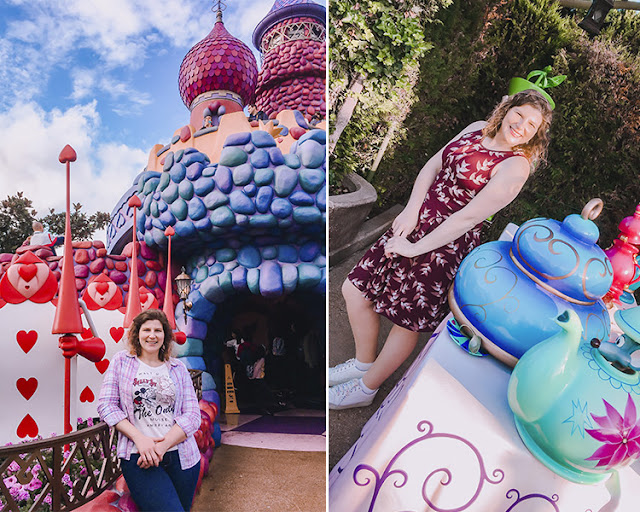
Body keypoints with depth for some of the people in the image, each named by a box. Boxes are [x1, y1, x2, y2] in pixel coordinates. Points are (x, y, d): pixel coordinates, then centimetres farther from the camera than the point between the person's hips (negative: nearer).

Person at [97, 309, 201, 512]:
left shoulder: (178, 369, 10)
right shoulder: (121, 361, 9)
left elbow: (192, 415, 3)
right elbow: (106, 405, 2)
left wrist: (162, 445, -12)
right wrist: (139, 437, -11)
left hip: (181, 456, 3)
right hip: (137, 456, -3)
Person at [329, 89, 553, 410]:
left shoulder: (516, 167, -16)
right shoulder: (478, 129, 6)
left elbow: (469, 217, -20)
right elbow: (432, 167, 5)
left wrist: (415, 248, -17)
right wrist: (411, 211, -9)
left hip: (448, 243, -7)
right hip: (416, 223, 8)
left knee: (408, 319, 4)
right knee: (355, 289, 9)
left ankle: (367, 388, 27)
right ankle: (365, 362, 32)